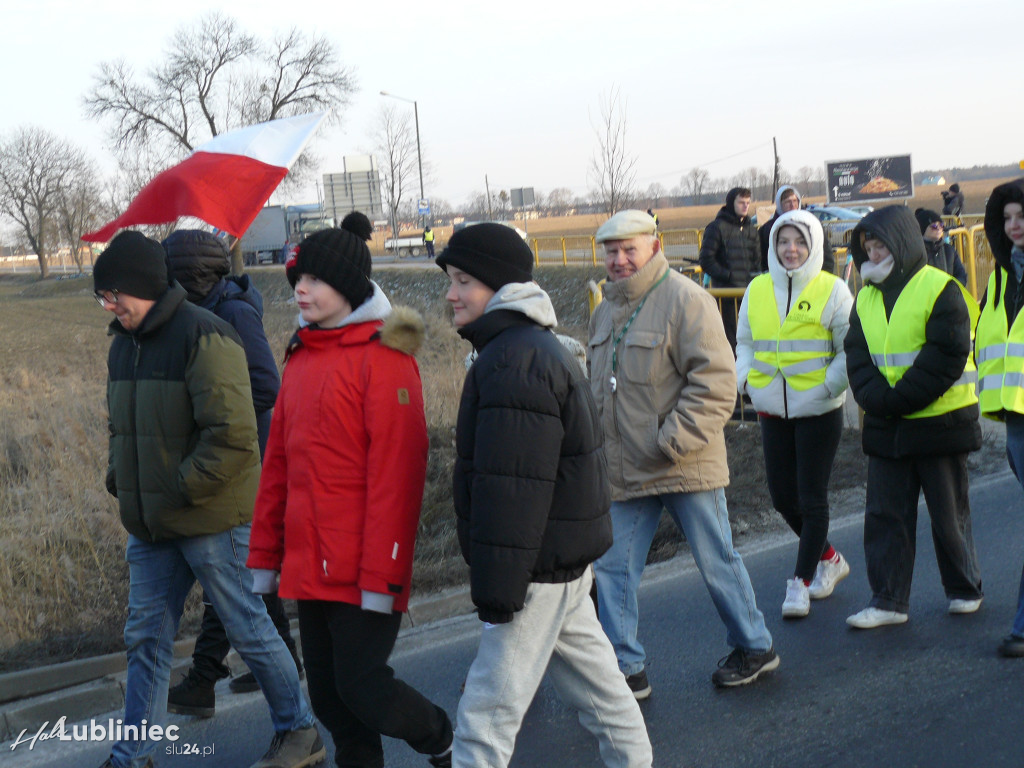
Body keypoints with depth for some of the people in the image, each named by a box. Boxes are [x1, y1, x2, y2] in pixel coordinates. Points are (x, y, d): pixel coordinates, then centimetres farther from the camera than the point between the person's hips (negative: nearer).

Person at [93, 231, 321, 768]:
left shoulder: (203, 336, -16)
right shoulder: (123, 344, 11)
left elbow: (232, 435, -22)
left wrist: (182, 490, -20)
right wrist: (119, 478, 7)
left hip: (211, 520, -8)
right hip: (149, 524, 8)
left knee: (249, 630, 5)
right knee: (145, 638, 11)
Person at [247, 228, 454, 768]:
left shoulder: (383, 357, -12)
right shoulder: (301, 357, 12)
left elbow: (396, 473, -16)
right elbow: (278, 464, 14)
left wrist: (382, 574, -18)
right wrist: (266, 554, 13)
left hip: (360, 573, -7)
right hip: (310, 568, 7)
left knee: (360, 686, -4)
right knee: (327, 694, 12)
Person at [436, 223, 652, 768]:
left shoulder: (515, 362, -21)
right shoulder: (536, 347, 15)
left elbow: (511, 487, -25)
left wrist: (495, 584, -22)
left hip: (540, 566, -11)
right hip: (564, 558, 11)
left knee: (488, 710, -6)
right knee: (588, 671, 22)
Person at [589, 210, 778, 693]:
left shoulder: (685, 299, -12)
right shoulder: (605, 310, 13)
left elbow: (715, 381, -17)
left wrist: (675, 441, -21)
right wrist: (596, 439, 14)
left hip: (686, 468, -7)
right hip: (626, 470, 7)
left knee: (716, 562, 7)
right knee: (612, 566, 6)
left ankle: (754, 647, 28)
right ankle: (625, 668, 16)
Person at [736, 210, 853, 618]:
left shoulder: (831, 289, -6)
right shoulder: (757, 290, 6)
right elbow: (744, 343, 16)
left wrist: (827, 386, -16)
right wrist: (743, 378, -1)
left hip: (819, 411, -5)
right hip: (772, 411, 5)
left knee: (811, 499, 0)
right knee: (783, 497, 10)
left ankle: (800, 581, 10)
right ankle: (830, 559, 33)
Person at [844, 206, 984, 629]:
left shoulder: (940, 290, -10)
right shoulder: (866, 298, 9)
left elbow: (947, 356, -17)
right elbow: (857, 357, 4)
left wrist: (900, 399, -19)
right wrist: (876, 399, -14)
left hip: (940, 421, -5)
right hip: (885, 427, 5)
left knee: (949, 514, 7)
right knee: (884, 514, 4)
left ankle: (965, 589, 26)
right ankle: (888, 600, 11)